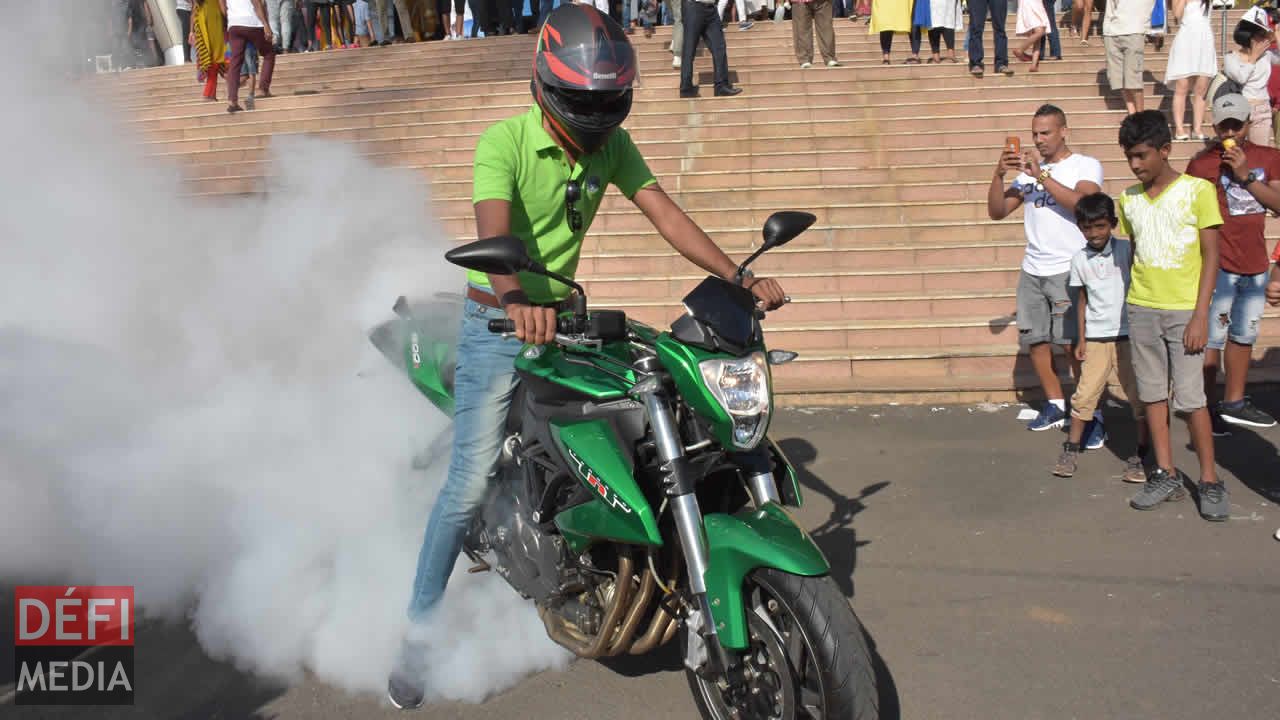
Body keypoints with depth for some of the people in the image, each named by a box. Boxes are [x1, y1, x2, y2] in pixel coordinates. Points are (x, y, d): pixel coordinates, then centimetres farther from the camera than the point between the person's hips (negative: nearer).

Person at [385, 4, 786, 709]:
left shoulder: (612, 144, -1)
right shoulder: (504, 141, -18)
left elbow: (666, 215, -7)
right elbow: (493, 234, -34)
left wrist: (739, 277, -20)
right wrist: (517, 302, -54)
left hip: (564, 313, 6)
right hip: (497, 320, -5)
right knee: (470, 482, -9)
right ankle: (419, 626, 8)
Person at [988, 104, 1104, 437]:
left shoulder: (1086, 165, 0)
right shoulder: (1027, 170, 14)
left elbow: (1082, 203, -19)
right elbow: (997, 211, 8)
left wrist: (1042, 176, -21)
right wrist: (998, 174, -6)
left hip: (1070, 270, -5)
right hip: (1032, 271, 6)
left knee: (1074, 344, -9)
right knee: (1034, 340, 7)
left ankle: (1093, 416, -2)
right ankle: (1056, 405, 22)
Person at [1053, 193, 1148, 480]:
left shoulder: (1126, 250, -5)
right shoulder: (1080, 259, 3)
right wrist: (1081, 339, 10)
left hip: (1129, 335, -2)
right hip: (1096, 337, 2)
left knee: (1139, 395, 2)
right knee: (1085, 393, 0)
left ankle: (1140, 454, 12)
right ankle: (1071, 449, 11)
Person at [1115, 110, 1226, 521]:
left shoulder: (1198, 190, -5)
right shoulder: (1128, 199, 7)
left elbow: (1211, 256, -6)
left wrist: (1201, 315, -12)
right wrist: (1128, 307, 7)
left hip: (1184, 310, -4)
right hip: (1141, 309, 4)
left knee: (1190, 397, -5)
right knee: (1152, 394, 8)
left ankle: (1210, 481, 8)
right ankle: (1166, 475, 17)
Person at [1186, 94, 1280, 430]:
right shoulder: (1202, 164, -8)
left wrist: (1245, 175, -13)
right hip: (1219, 266, -6)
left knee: (1244, 336, 15)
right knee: (1212, 339, -5)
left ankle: (1234, 403, 27)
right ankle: (1206, 407, 4)